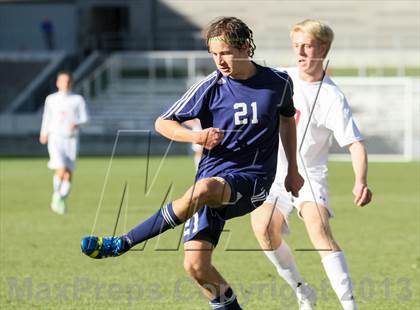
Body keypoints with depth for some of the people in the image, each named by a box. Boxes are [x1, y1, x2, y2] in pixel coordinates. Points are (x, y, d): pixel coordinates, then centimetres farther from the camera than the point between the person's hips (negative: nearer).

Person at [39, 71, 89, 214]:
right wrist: (44, 134, 18)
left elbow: (84, 118, 2)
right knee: (61, 169, -17)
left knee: (69, 174, -2)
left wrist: (77, 123, -18)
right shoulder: (51, 99, 8)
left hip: (71, 139, 1)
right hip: (56, 138, -1)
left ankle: (62, 199, 15)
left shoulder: (78, 100, 4)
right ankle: (56, 195, 5)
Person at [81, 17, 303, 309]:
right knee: (196, 266, -14)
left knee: (204, 189, -36)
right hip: (213, 178, 2)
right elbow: (163, 123, 7)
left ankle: (121, 244, -29)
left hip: (252, 181, -2)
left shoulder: (278, 83, 3)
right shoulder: (210, 87, 0)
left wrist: (293, 170, 24)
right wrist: (197, 136, -11)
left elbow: (287, 118, 25)